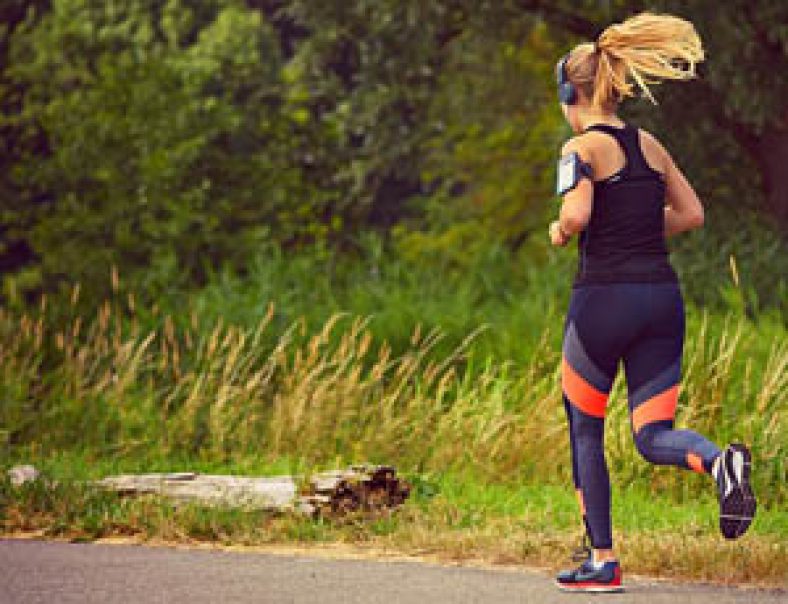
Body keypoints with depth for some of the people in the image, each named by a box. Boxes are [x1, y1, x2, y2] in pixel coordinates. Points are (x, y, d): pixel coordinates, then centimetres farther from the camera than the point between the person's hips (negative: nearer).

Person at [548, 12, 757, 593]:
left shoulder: (582, 147, -7)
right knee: (653, 437, 6)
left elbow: (575, 216, -22)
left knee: (585, 431, 13)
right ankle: (721, 461, -27)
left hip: (604, 297, -5)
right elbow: (691, 214, 17)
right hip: (663, 295, 5)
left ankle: (602, 561, 15)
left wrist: (559, 233, -1)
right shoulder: (650, 145, 13)